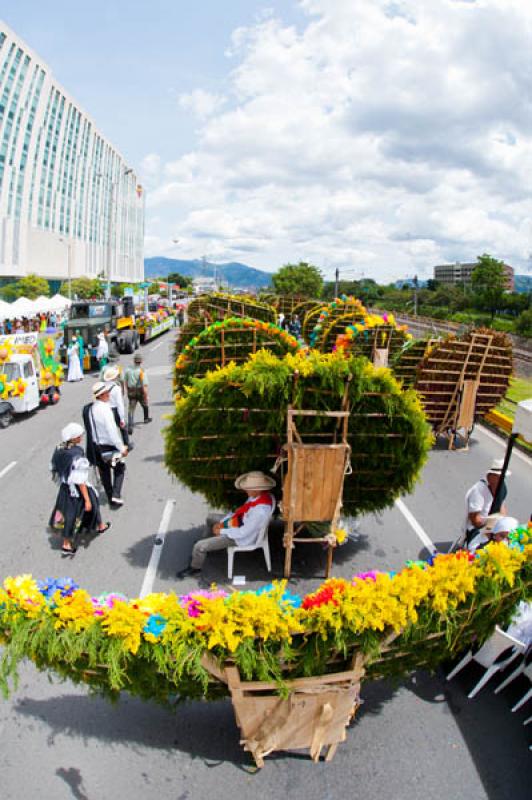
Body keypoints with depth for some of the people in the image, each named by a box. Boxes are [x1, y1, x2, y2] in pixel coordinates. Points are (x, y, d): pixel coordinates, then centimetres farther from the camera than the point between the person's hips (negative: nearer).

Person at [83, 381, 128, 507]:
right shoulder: (105, 409, -25)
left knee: (104, 472, 19)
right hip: (108, 445, -7)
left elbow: (89, 428, 8)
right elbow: (112, 430, -25)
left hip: (95, 446, 7)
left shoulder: (89, 408, -1)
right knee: (119, 468, 13)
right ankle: (116, 495, 2)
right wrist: (121, 447, -19)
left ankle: (110, 497, 30)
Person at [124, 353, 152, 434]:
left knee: (131, 409, 0)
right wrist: (146, 396, -18)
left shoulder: (128, 369, -2)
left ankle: (130, 426, -14)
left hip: (131, 392, 3)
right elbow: (144, 385, -21)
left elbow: (125, 382, 10)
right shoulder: (141, 371, -17)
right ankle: (146, 418, 46)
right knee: (145, 405, 25)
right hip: (140, 392, -3)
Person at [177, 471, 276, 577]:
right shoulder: (261, 495, -13)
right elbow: (241, 511, 2)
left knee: (199, 546, -9)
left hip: (242, 537, -9)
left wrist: (222, 531, -16)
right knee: (210, 519, 27)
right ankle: (206, 549, 48)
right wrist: (222, 522, -4)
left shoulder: (260, 511, -39)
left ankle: (195, 568, 23)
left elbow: (243, 533, -30)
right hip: (241, 522, 9)